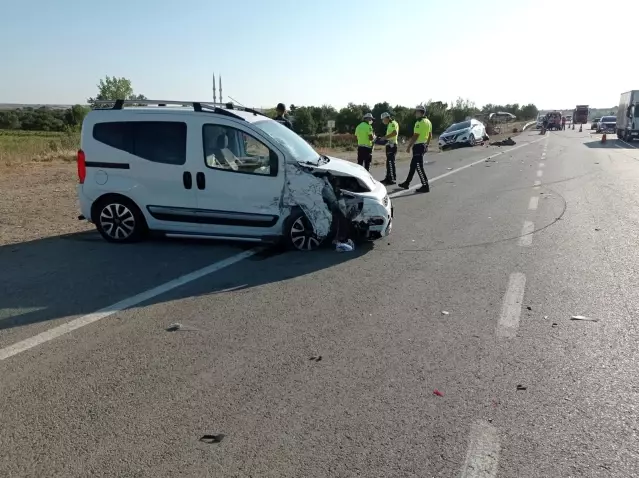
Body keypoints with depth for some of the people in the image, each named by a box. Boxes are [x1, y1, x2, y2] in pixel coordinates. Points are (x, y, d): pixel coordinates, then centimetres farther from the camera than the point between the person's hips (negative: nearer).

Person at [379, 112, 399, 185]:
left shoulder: (393, 123, -11)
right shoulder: (390, 124, 21)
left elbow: (395, 132, -26)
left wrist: (385, 137, -23)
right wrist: (384, 138, 13)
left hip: (392, 145, -11)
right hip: (389, 145, 11)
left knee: (391, 162, -10)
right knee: (389, 162, 13)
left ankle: (393, 179, -9)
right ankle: (388, 178, 19)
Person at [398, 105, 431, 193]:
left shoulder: (419, 122, -17)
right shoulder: (428, 121, 13)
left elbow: (415, 136, -21)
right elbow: (430, 136, 18)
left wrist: (409, 146, -16)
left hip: (418, 146, -10)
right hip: (424, 145, 10)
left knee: (419, 167, -7)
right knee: (413, 165, 17)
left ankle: (425, 186, -7)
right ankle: (407, 183, 25)